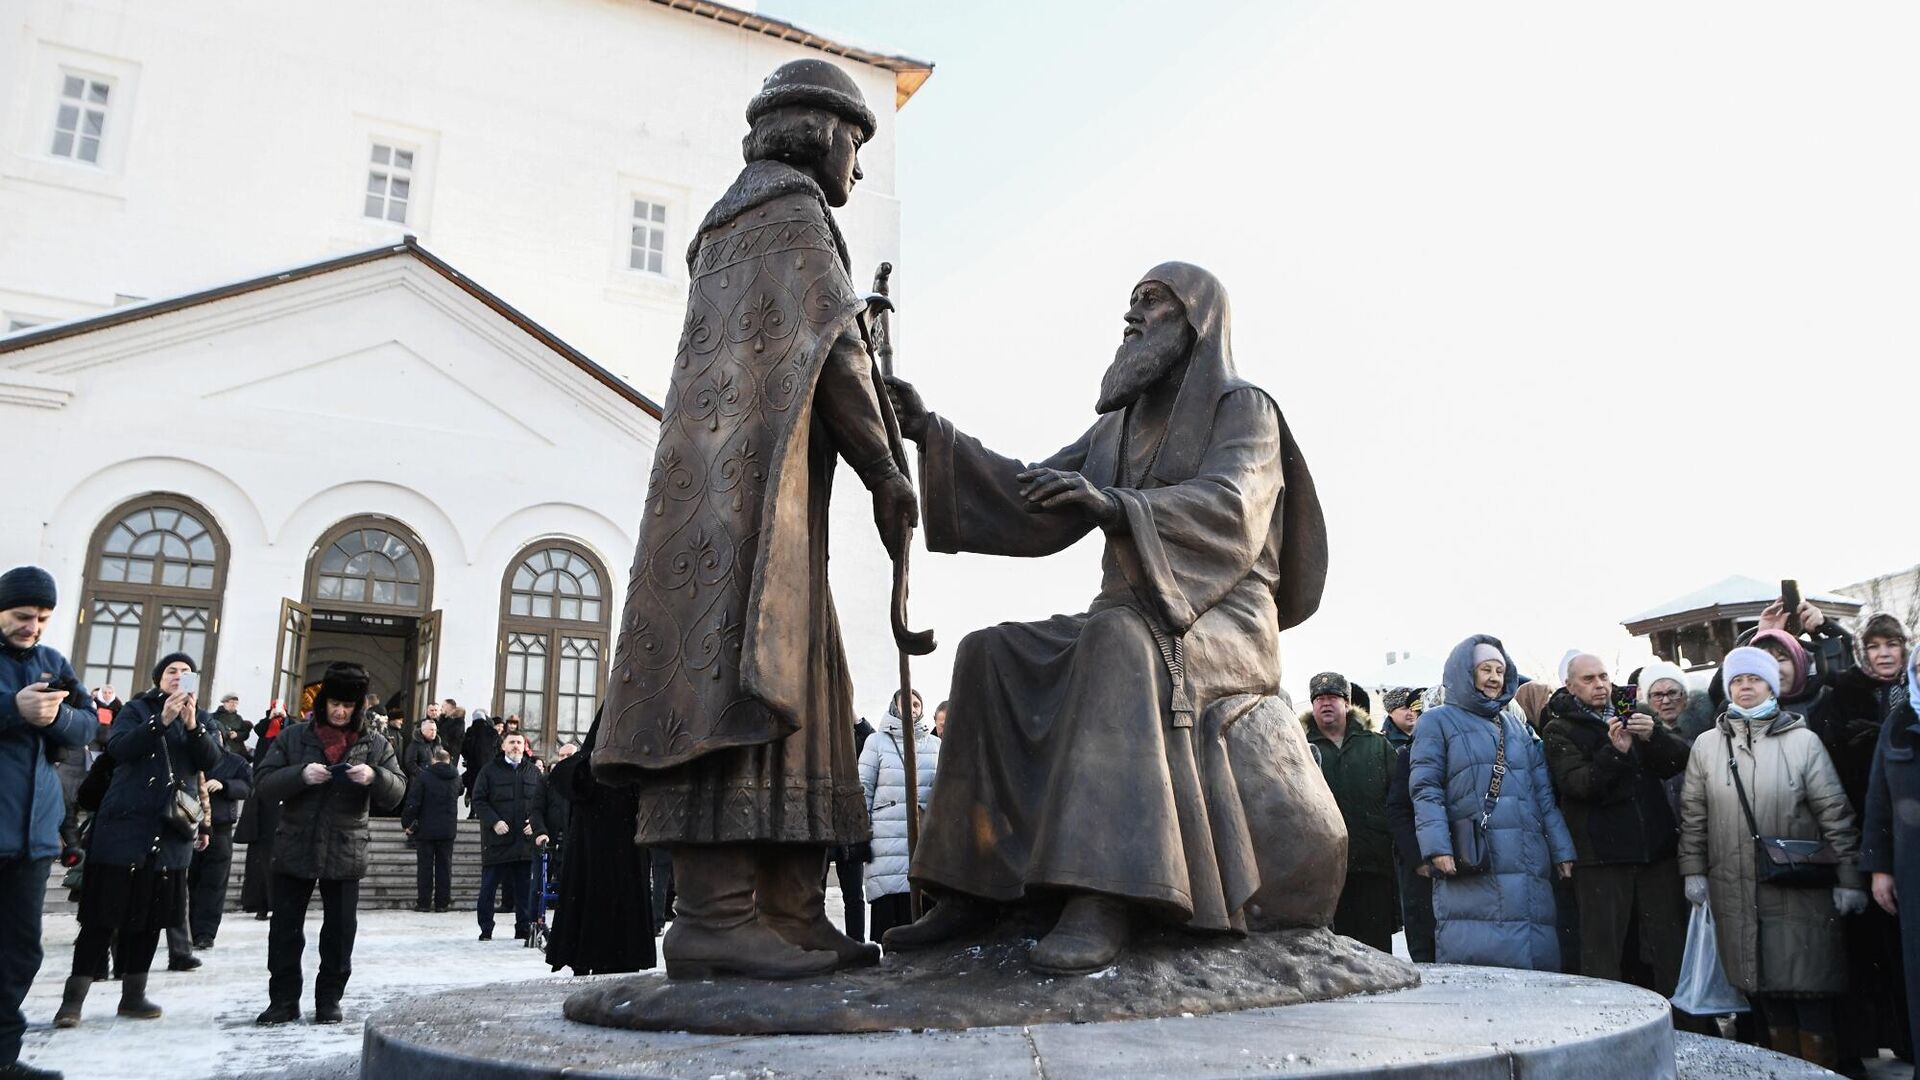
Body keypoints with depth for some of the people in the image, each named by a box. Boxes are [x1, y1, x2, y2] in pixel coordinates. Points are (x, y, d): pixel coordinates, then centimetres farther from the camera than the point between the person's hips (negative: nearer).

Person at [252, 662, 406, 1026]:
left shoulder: (375, 743, 2)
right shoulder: (294, 736, 1)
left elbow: (397, 791, -1)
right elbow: (263, 781, -4)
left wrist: (374, 777, -23)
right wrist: (300, 775, -22)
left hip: (345, 852, 0)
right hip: (294, 848, 0)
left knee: (339, 931, 6)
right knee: (285, 928, 6)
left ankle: (329, 1000, 18)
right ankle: (283, 999, 18)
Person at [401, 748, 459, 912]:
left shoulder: (423, 776, -11)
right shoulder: (456, 778, 2)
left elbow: (412, 803, -13)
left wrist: (407, 823, -3)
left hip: (426, 829, -3)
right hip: (448, 829, 3)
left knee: (425, 866, 4)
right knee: (444, 866, 8)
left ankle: (424, 902, 6)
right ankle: (442, 902, 10)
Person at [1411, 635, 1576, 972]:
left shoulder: (1518, 726, 25)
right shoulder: (1437, 722, 8)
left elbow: (1543, 793, 22)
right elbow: (1425, 790, -2)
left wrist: (1562, 850, 12)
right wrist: (1437, 846, -15)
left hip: (1530, 865, 5)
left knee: (1537, 958, 0)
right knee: (1475, 965, -11)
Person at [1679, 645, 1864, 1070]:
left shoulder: (1803, 740, -1)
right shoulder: (1706, 744, 5)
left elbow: (1834, 812, -2)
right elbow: (1693, 814, 9)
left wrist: (1848, 878, -4)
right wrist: (1693, 870, 5)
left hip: (1799, 890, -2)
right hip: (1736, 892, 2)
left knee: (1811, 989, 1)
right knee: (1764, 988, 9)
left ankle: (1823, 1070, 14)